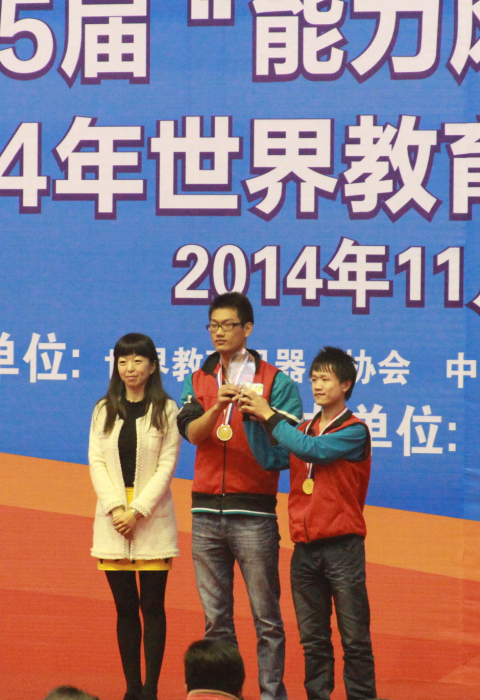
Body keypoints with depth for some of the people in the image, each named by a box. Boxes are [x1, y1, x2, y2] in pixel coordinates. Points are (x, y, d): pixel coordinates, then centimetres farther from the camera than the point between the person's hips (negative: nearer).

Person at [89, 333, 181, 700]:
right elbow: (97, 461, 4)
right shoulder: (104, 410, 11)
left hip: (152, 516, -3)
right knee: (125, 607, 4)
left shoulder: (165, 410, 2)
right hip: (113, 518, 3)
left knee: (152, 605, -3)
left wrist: (137, 510, -13)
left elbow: (167, 465, -4)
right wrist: (115, 507, -10)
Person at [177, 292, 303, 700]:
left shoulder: (274, 380, 3)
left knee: (266, 617, -3)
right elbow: (192, 433, -4)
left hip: (253, 511, -3)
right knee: (215, 619, 6)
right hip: (206, 510, 3)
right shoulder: (198, 381, 13)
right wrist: (217, 407, -21)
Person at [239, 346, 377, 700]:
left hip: (342, 545, -6)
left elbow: (311, 449, -18)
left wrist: (269, 415, -13)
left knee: (355, 637, -2)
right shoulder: (303, 429, 15)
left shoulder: (354, 431, -5)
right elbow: (270, 459, 4)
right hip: (306, 548, 6)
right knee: (313, 638, 9)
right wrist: (253, 417, -5)